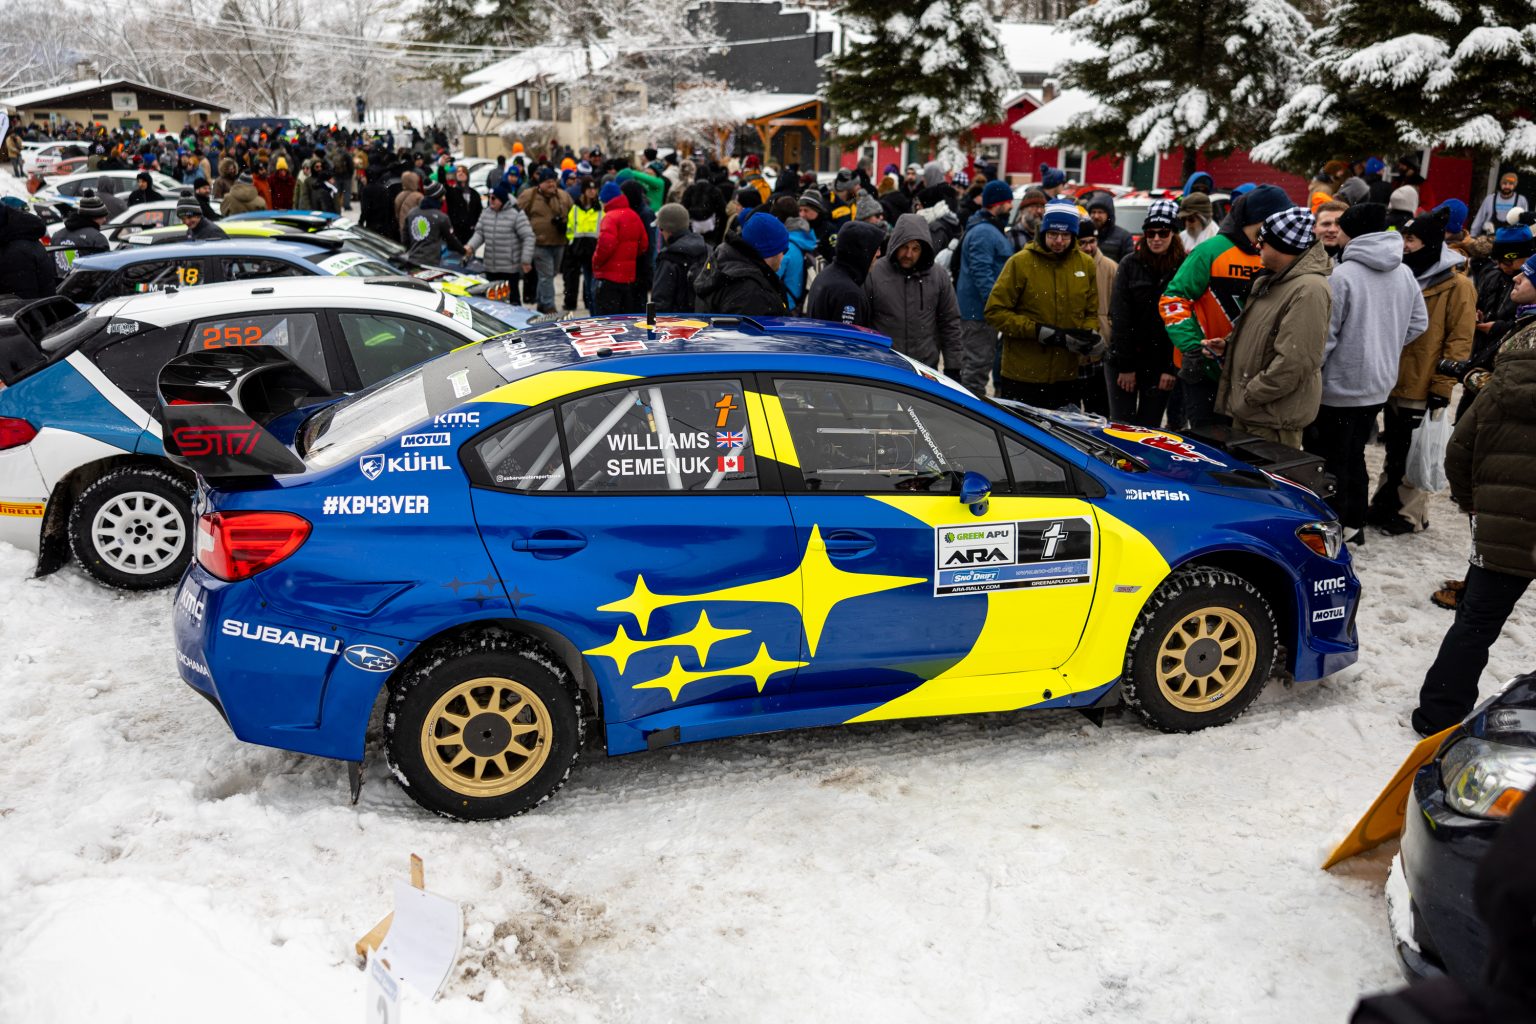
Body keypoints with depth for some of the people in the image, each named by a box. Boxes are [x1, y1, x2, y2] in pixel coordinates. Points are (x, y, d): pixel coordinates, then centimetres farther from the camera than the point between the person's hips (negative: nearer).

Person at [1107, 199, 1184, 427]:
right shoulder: (1130, 264, 0)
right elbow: (1120, 317, -4)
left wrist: (1171, 368, -8)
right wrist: (1125, 365, -8)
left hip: (1160, 365, 0)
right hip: (1123, 359, 0)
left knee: (1149, 428, 7)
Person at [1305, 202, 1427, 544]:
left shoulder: (1343, 275, -18)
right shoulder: (1405, 274, 3)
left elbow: (1324, 336, -17)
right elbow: (1419, 324, 12)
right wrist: (1386, 348, 17)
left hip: (1339, 387, -7)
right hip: (1379, 385, 7)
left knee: (1330, 462, 3)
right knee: (1355, 457, 20)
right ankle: (1354, 524, 29)